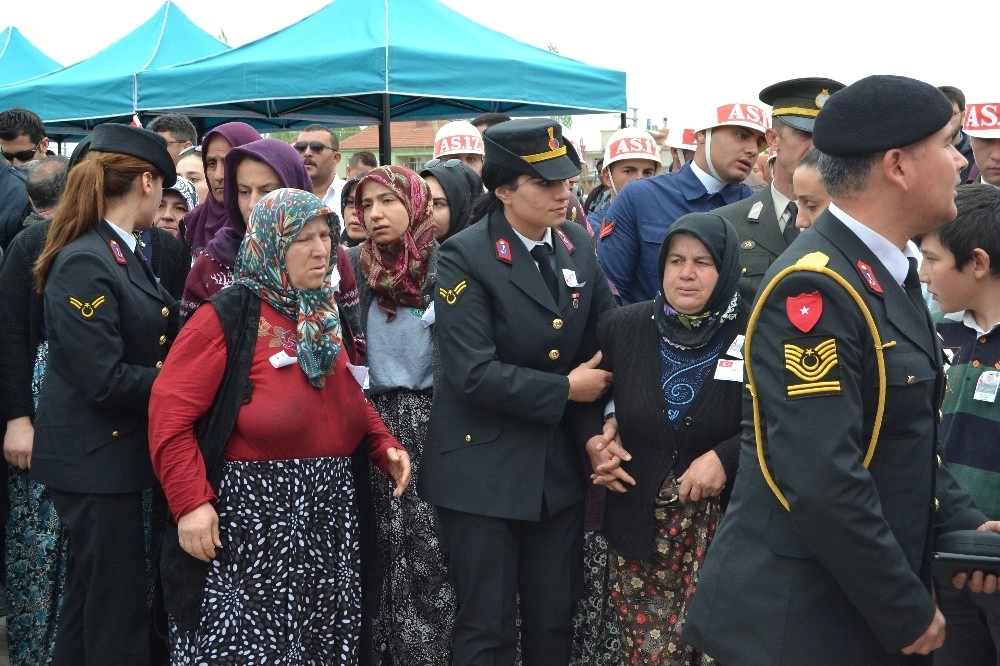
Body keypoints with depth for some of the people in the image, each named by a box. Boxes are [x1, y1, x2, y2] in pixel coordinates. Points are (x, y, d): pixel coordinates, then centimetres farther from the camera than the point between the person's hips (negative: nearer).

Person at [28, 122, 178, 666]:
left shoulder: (123, 255, 10)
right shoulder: (84, 264, -19)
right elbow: (106, 381, -22)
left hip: (114, 455, 10)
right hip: (94, 461, -10)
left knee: (90, 599, 19)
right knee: (119, 619, -1)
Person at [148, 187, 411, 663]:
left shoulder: (327, 318, 12)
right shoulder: (228, 317, -11)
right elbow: (170, 415, -15)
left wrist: (384, 447, 6)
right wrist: (191, 503, -22)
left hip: (327, 519, 7)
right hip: (251, 521, -7)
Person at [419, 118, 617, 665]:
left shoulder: (578, 245, 4)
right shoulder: (464, 257, -14)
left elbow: (600, 345, 8)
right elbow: (474, 373, -21)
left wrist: (594, 429, -7)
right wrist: (565, 390, -13)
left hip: (560, 466, 5)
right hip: (484, 467, -5)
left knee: (554, 620, 13)